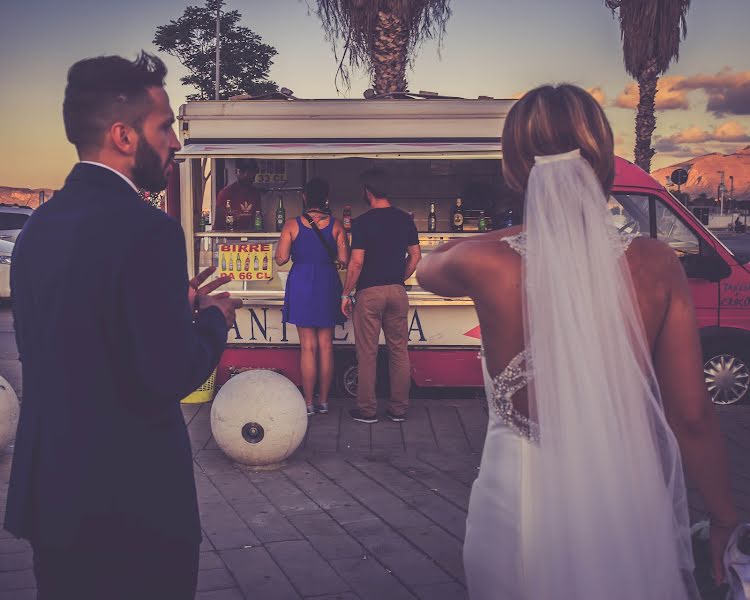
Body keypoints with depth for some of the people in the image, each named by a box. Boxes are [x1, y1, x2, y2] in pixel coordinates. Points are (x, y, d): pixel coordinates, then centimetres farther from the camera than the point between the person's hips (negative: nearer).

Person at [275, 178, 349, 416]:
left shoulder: (292, 226, -5)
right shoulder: (336, 225, -2)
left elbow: (281, 259, -6)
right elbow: (344, 260, -5)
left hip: (301, 285, -1)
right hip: (328, 285, 1)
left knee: (308, 346, 3)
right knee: (326, 345, 9)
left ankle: (308, 403, 6)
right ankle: (323, 401, 15)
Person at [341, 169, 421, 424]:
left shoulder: (362, 222, -11)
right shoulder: (405, 219, 4)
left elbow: (356, 263, -14)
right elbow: (415, 256, 8)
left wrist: (346, 294, -4)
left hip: (369, 293, -5)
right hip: (397, 292, 5)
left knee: (367, 353, 3)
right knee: (399, 350, 10)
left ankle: (367, 410, 9)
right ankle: (399, 408, 15)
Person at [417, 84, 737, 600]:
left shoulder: (489, 266, -15)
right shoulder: (655, 266, -12)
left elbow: (428, 269, 10)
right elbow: (692, 417, -9)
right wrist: (726, 520, 5)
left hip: (525, 503, -1)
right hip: (635, 500, 1)